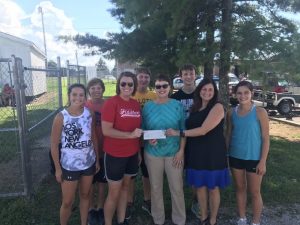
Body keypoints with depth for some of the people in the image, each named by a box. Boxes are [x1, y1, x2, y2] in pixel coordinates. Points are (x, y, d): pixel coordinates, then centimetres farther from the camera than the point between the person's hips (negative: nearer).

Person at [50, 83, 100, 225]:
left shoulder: (89, 114, -5)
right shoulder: (61, 117, -15)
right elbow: (54, 145, -9)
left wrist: (97, 160, 8)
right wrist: (57, 169, -7)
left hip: (89, 163, 3)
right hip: (69, 166, -3)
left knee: (85, 195, 20)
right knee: (67, 202, 10)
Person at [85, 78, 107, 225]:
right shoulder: (84, 107, -9)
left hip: (104, 150, 1)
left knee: (102, 181, 16)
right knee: (89, 182, 15)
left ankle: (100, 208, 37)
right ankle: (91, 209, 36)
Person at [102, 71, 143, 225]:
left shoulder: (136, 104, 4)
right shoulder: (111, 103, -15)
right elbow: (106, 130, -22)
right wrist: (130, 135, -25)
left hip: (132, 154, 6)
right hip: (115, 155, -6)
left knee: (125, 187, 20)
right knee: (114, 193, 6)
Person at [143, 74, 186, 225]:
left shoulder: (177, 105, -4)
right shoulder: (148, 106, -1)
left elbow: (183, 130, -1)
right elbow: (143, 129, 4)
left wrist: (181, 151, -6)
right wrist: (148, 139, -16)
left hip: (174, 153, -1)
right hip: (153, 153, 1)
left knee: (177, 188, 9)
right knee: (155, 188, 13)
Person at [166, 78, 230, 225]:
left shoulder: (217, 107, -12)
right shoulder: (195, 108, 8)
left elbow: (203, 130, -21)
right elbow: (189, 127, 10)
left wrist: (177, 133, -19)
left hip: (213, 153, -5)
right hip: (196, 153, 5)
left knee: (213, 188, 9)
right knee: (199, 186, 13)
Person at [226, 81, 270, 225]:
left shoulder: (260, 112, -12)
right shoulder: (231, 113, -1)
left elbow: (266, 138, -9)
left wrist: (263, 161, -12)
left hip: (254, 158, -3)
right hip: (235, 157, 4)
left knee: (255, 192, 10)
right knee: (240, 188, 17)